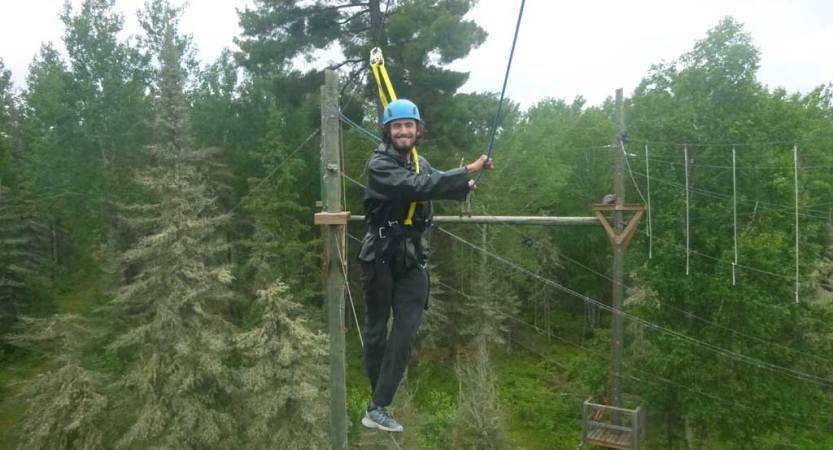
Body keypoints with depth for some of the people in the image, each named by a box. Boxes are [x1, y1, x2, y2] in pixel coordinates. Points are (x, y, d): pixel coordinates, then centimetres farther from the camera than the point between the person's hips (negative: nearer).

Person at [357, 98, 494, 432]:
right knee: (376, 329, 8)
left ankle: (378, 407, 3)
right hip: (380, 255, -5)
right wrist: (468, 170, -26)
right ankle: (379, 395, 28)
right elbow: (416, 187, -27)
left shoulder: (422, 164, 11)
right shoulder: (379, 164, -12)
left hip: (412, 257, 5)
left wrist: (463, 185, 6)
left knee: (406, 331, -4)